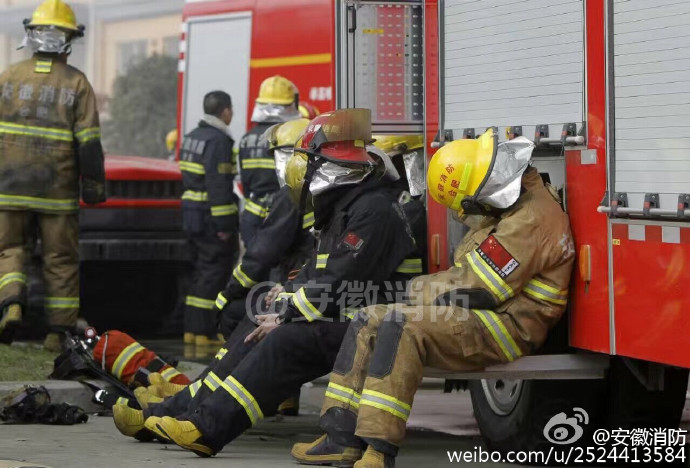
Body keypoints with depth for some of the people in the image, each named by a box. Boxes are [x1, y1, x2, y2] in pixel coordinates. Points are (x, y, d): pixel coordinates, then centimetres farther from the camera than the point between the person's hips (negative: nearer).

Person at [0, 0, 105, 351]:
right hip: (58, 190, -1)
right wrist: (94, 184, -1)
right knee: (61, 259, 9)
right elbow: (88, 141, -8)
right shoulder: (77, 84, -4)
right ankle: (58, 332, 9)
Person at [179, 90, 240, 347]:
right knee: (215, 271, -5)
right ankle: (204, 331, -5)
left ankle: (192, 329, 17)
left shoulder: (193, 136, 15)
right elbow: (218, 184, -21)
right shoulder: (218, 140, -15)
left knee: (203, 270, 16)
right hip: (211, 217, -9)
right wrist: (224, 224, -20)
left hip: (192, 213, 9)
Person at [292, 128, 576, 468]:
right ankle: (342, 437, -5)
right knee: (369, 322, 3)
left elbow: (478, 292, -20)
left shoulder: (532, 220, -20)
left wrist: (420, 290, -6)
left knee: (403, 327, -31)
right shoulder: (517, 204, 13)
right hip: (472, 315, 11)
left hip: (507, 325, -11)